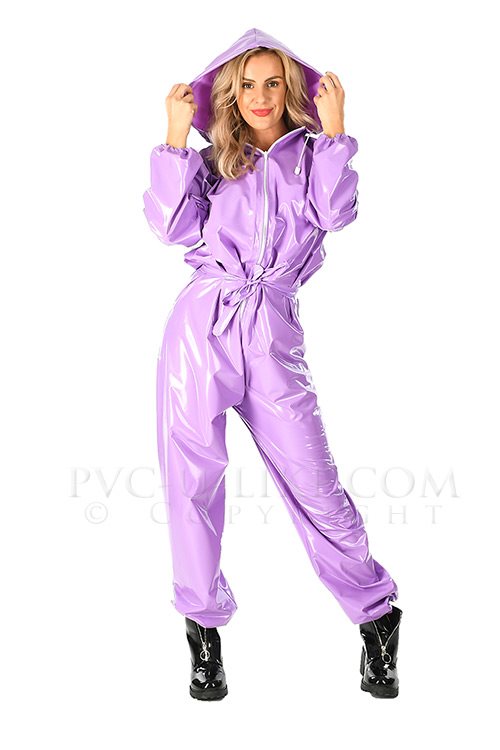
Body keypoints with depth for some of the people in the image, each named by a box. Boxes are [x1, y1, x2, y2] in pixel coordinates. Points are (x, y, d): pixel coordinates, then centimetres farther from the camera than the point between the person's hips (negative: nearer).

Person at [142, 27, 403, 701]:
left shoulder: (310, 154, 16)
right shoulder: (211, 162, 17)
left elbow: (337, 213, -5)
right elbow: (172, 226, 0)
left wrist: (332, 130, -2)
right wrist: (176, 136, 1)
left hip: (274, 334, -1)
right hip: (203, 323, 2)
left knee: (313, 482, -5)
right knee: (192, 478, 0)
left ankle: (378, 619, 12)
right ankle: (204, 627, 16)